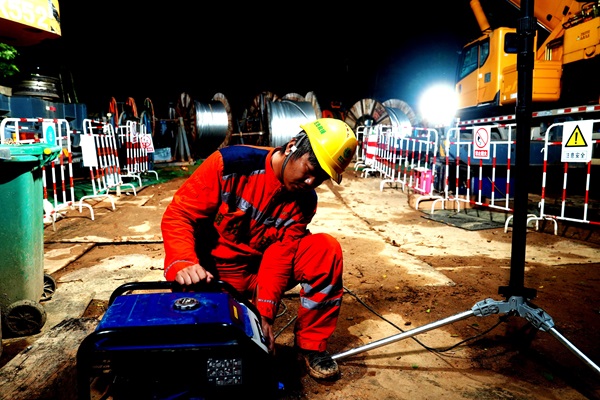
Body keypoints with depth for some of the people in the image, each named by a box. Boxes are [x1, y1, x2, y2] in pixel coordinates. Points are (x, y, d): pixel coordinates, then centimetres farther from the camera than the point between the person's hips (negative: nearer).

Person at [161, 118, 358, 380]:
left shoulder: (304, 201, -6)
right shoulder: (230, 164, -18)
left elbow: (279, 255, -13)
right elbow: (178, 215, -17)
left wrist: (264, 312, -25)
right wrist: (184, 264, -34)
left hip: (260, 271, 3)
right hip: (214, 276, -3)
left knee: (327, 248, -18)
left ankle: (311, 344, -3)